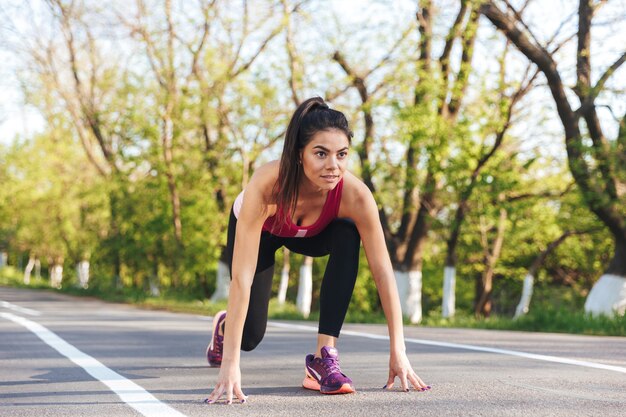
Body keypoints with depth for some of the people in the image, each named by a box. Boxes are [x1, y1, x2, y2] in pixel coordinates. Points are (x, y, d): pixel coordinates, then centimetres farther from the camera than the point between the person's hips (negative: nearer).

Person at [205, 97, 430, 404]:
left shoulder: (356, 195, -39)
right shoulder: (266, 185, -45)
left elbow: (383, 271, -31)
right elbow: (242, 277, -46)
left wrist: (398, 350, -32)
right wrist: (230, 363, -49)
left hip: (312, 233, 2)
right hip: (260, 229, -1)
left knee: (348, 236, -32)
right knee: (250, 335, -1)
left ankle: (324, 357, -24)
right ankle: (223, 325, 40)